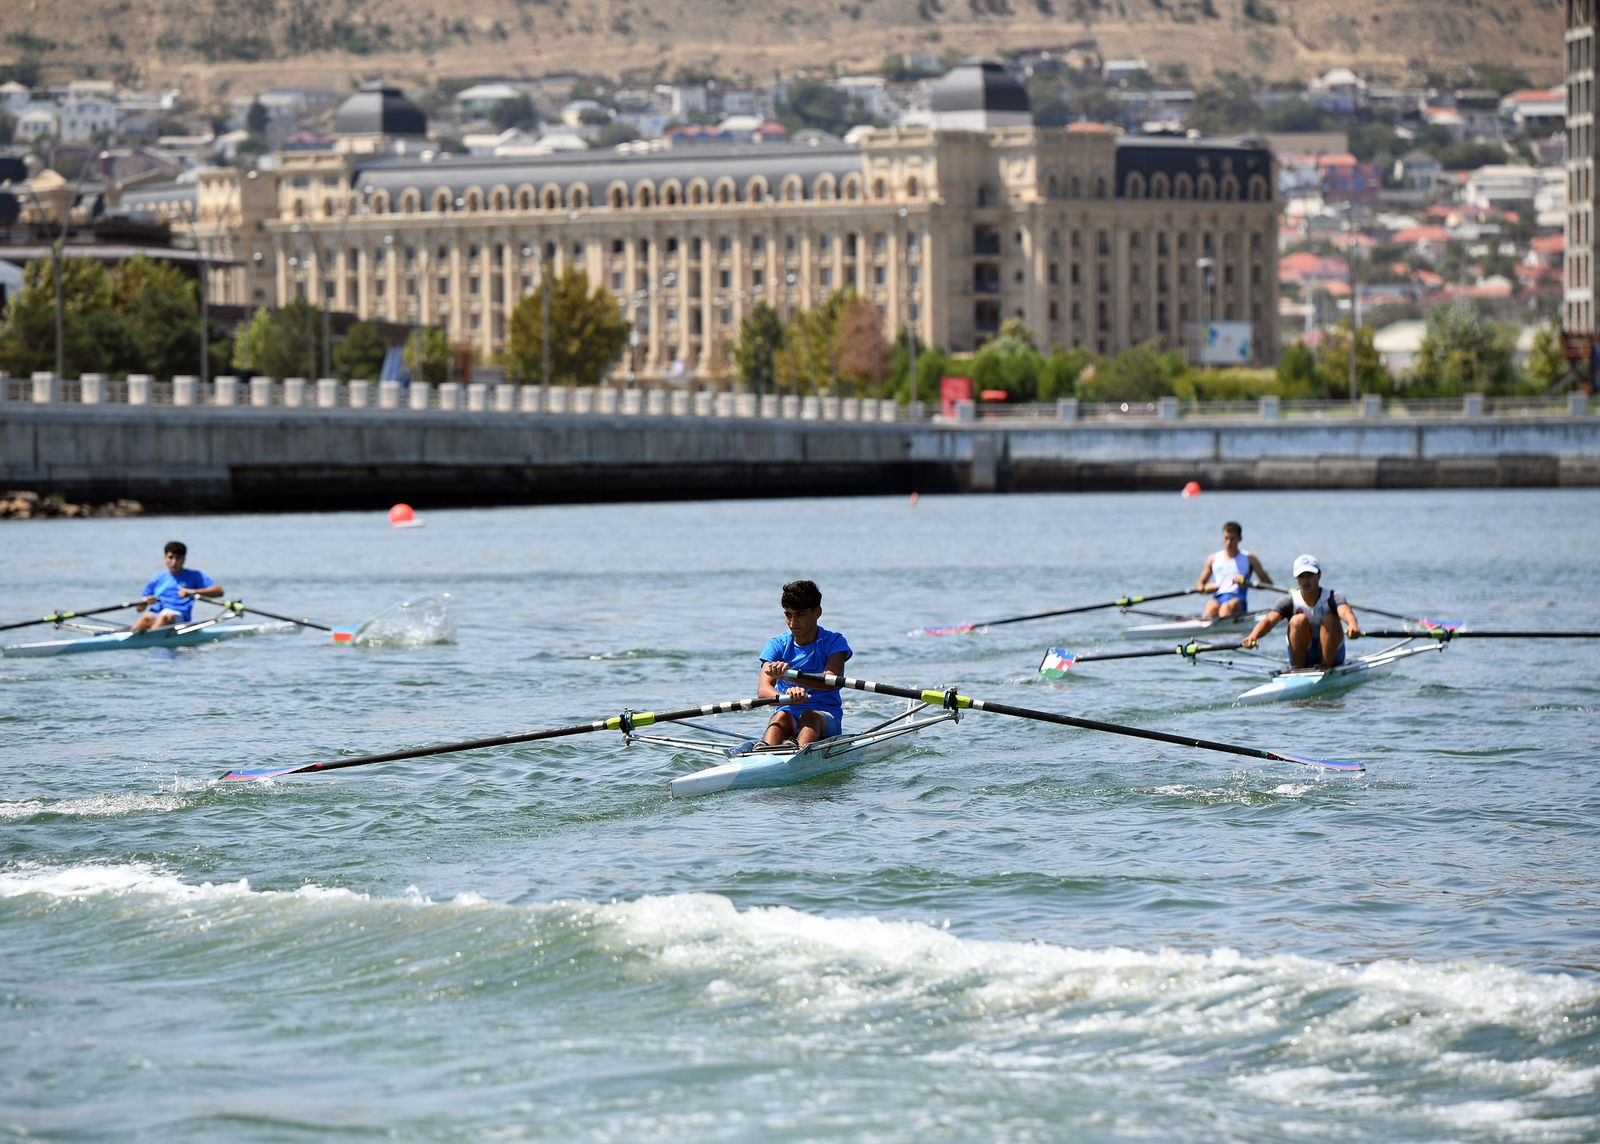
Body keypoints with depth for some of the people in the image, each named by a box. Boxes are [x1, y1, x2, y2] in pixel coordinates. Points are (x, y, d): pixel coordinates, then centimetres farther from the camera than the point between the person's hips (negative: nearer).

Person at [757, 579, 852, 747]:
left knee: (810, 716, -34)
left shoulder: (834, 642, -1)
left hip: (827, 722, -1)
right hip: (790, 717, 1)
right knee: (781, 716, -32)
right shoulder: (777, 645, 6)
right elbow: (763, 690, -11)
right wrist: (786, 697, -37)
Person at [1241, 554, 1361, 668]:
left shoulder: (1332, 598, -13)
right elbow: (1269, 620, -26)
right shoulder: (1290, 602, -9)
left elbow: (1345, 611, -36)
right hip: (1302, 655, 1)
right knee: (1299, 620, -24)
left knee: (1329, 619, -25)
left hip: (1332, 654, -1)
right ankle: (1298, 667, -19)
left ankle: (1326, 665, -22)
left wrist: (1353, 625, -62)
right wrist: (1253, 636, -49)